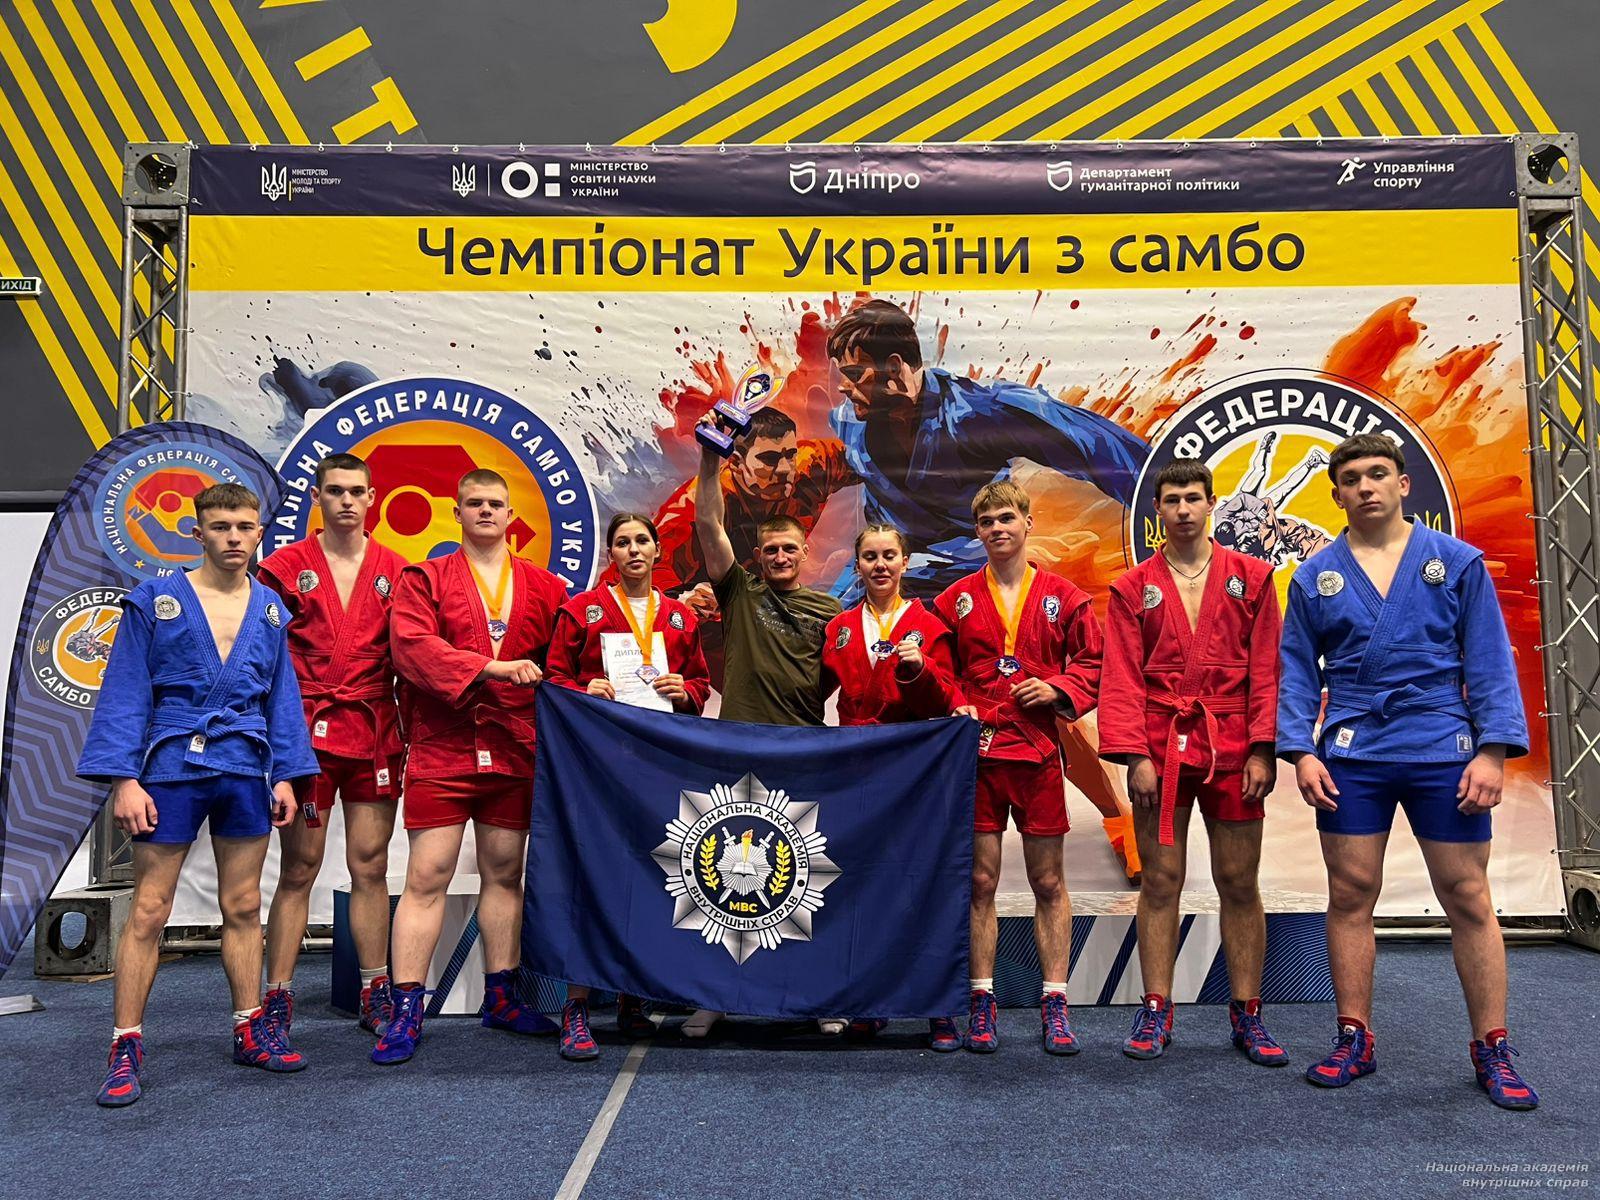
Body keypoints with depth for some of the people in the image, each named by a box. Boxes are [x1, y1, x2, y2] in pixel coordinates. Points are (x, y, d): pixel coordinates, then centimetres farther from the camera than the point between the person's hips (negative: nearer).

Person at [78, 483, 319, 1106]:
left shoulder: (270, 610, 9)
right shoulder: (154, 601, 0)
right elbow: (125, 695, -3)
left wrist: (285, 775, 5)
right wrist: (125, 779, -10)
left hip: (246, 770, 3)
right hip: (170, 769, -3)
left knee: (243, 909, 10)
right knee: (148, 912, 0)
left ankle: (250, 1029, 21)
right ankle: (126, 1047, 11)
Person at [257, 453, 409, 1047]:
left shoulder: (395, 570, 10)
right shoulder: (285, 567, 5)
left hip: (375, 735, 2)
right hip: (306, 733, -2)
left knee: (370, 867, 6)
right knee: (298, 869, 1)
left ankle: (375, 996, 15)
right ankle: (276, 999, 10)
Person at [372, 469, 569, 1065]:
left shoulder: (544, 587, 12)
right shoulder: (424, 580, 4)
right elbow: (411, 646, -12)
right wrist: (490, 667, -22)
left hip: (514, 753, 3)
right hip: (440, 752, -3)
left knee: (505, 874, 11)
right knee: (426, 877, -3)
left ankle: (501, 998, 23)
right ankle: (406, 1011, 5)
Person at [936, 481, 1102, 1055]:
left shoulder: (1064, 597, 6)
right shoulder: (955, 600, 7)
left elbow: (1094, 661, 8)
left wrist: (1057, 688, -8)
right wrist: (956, 706, -6)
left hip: (1039, 752, 0)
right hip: (976, 754, 0)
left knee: (1048, 883, 6)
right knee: (980, 881, 3)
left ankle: (1055, 1003, 15)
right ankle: (981, 1002, 12)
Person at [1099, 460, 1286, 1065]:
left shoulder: (1252, 577, 7)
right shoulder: (1133, 588, 6)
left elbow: (1267, 669, 2)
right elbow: (1122, 678, 0)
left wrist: (1263, 749, -5)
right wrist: (1134, 755, -9)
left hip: (1232, 750, 0)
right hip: (1161, 749, 0)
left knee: (1239, 883, 6)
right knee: (1160, 881, 4)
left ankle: (1247, 1013, 18)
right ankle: (1155, 1012, 13)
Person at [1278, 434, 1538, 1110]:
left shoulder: (1457, 562, 4)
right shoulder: (1315, 577, 7)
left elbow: (1490, 663, 2)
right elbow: (1298, 673, 6)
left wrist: (1494, 750, -7)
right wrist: (1302, 752, -5)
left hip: (1445, 752, -1)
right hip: (1351, 759, 1)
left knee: (1468, 899, 5)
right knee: (1350, 896, 5)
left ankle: (1492, 1050, 17)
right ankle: (1354, 1040, 17)